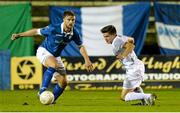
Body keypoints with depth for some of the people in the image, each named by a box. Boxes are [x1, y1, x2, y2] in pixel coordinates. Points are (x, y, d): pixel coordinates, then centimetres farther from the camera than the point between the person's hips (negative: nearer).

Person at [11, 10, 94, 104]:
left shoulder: (74, 33, -12)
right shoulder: (54, 29, -26)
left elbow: (81, 47, 4)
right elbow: (37, 31, -15)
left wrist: (87, 60, -4)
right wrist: (19, 35, -10)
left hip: (56, 56, 6)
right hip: (44, 51, -6)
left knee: (63, 82, 0)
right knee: (54, 65, -39)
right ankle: (42, 91, -34)